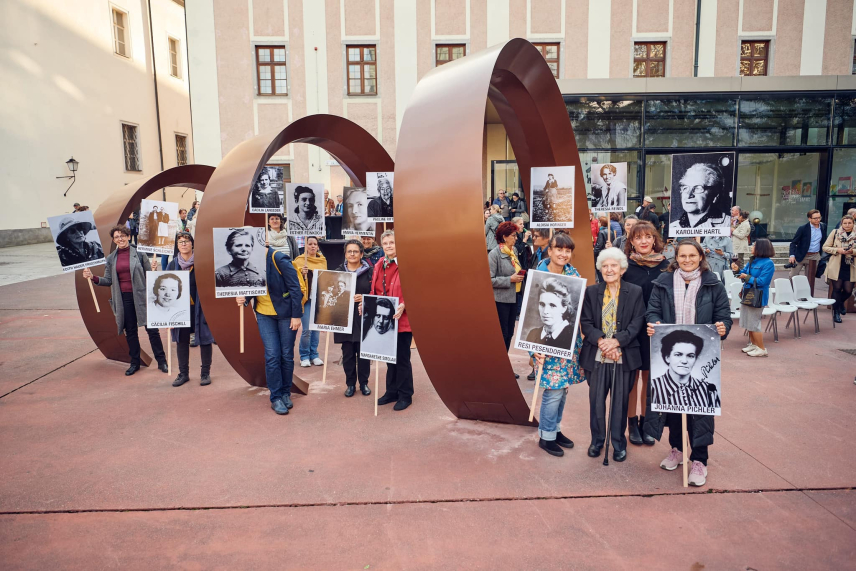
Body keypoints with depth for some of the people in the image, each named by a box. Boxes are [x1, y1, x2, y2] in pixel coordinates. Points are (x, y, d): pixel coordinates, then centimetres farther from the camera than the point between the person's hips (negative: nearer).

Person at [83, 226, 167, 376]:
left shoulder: (139, 253, 0)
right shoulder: (111, 258, 8)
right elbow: (108, 280, 8)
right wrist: (93, 278, -8)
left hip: (141, 296, -3)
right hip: (124, 299, 3)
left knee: (151, 329, -1)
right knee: (130, 331, 11)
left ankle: (161, 361, 8)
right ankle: (134, 363, 22)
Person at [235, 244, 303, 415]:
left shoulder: (278, 259, -20)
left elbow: (295, 287, -16)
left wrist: (296, 315, -15)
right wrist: (244, 298, -14)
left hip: (285, 313, -3)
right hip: (264, 314, 4)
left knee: (287, 355, 5)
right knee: (272, 356, -2)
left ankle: (285, 393, 23)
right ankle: (276, 397, 10)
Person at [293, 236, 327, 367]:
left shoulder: (323, 260, 10)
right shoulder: (299, 260, -2)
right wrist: (302, 273, -23)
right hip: (306, 298, -4)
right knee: (307, 329, -5)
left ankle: (314, 355, 18)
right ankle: (304, 356, 9)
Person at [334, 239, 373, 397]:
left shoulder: (370, 271, 1)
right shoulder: (338, 272, 7)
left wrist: (364, 298, -15)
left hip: (364, 318, -1)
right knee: (348, 353, 6)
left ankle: (364, 383, 21)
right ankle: (350, 383, 20)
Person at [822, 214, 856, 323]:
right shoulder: (835, 233, 0)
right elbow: (825, 247, 1)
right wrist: (837, 250, -13)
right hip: (836, 267, -1)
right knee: (837, 288, 3)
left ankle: (841, 302, 34)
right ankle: (836, 312, 17)